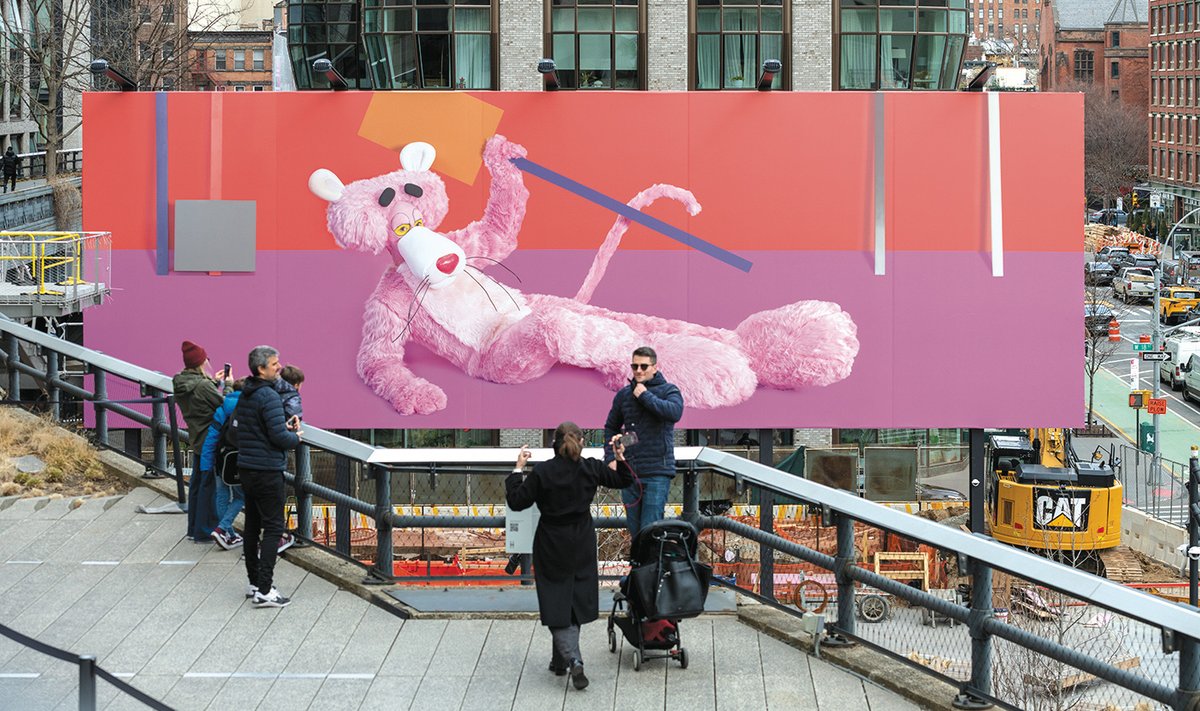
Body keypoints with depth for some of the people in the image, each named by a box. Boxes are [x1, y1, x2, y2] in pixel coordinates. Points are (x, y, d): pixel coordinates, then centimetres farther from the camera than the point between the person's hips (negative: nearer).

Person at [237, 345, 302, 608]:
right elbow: (278, 436, -22)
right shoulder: (269, 396, -17)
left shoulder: (244, 396, 12)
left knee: (252, 526, 15)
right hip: (267, 470, -9)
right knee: (273, 527, -7)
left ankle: (254, 582, 22)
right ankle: (264, 590, -12)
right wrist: (295, 437, 0)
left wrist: (285, 428, 11)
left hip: (246, 468, 9)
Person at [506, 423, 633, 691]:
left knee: (556, 603, 2)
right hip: (582, 546, 3)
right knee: (576, 599, 17)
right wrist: (620, 457, 16)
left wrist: (518, 469, -3)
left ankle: (573, 659, -14)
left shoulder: (542, 472, -16)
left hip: (551, 548, -3)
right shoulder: (591, 468, -7)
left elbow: (516, 502, -10)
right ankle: (561, 659, 25)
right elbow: (623, 481, 8)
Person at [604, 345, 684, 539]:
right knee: (634, 529, 11)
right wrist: (611, 457, 7)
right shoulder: (624, 394, 12)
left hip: (657, 472, -5)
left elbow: (675, 412, -24)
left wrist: (645, 396, -15)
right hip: (629, 472, 5)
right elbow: (611, 427, 21)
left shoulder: (668, 390, -2)